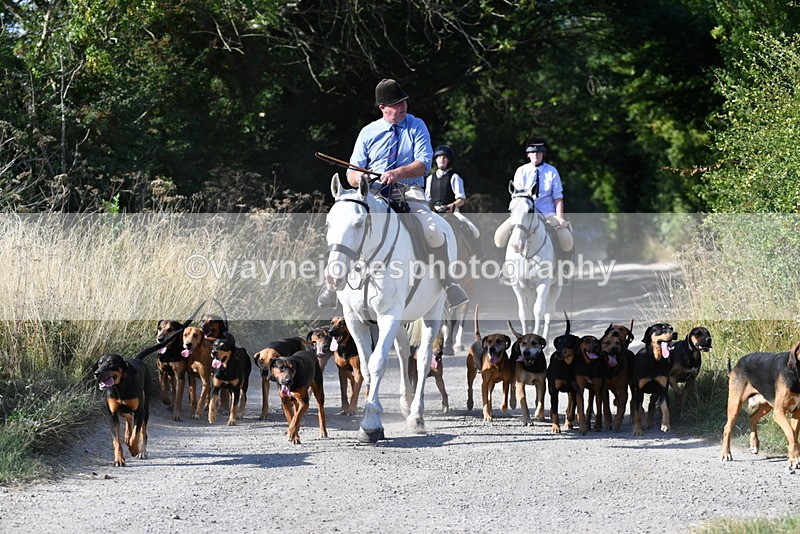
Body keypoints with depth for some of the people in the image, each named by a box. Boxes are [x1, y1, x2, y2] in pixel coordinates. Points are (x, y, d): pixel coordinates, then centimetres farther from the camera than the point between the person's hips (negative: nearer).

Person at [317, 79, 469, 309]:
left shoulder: (417, 126, 6)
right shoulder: (368, 132, 11)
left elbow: (424, 164, -6)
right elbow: (352, 171, 10)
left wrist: (398, 173, -25)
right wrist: (359, 179, -16)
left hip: (410, 193, -1)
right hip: (374, 195, 2)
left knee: (434, 231, -28)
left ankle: (448, 284, -12)